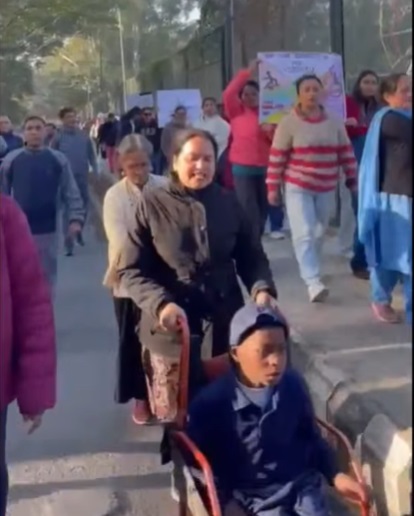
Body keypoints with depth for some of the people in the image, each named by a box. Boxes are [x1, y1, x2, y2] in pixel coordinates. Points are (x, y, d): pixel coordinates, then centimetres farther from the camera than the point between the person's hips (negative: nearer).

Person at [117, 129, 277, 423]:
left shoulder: (228, 203, 3)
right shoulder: (153, 205, -4)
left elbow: (252, 256, 11)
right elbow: (131, 270, -4)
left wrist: (262, 288, -10)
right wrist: (160, 304, -21)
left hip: (225, 327, 2)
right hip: (171, 331, -2)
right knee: (175, 419, 9)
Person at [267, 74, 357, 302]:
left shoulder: (335, 123, 2)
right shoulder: (288, 123, -8)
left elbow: (346, 154, 7)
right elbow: (277, 158, -7)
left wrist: (353, 180, 6)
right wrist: (273, 187, -6)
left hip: (326, 188, 4)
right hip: (297, 188, -4)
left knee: (319, 233, 13)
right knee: (304, 234, -14)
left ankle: (310, 269, 33)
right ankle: (313, 282, -20)